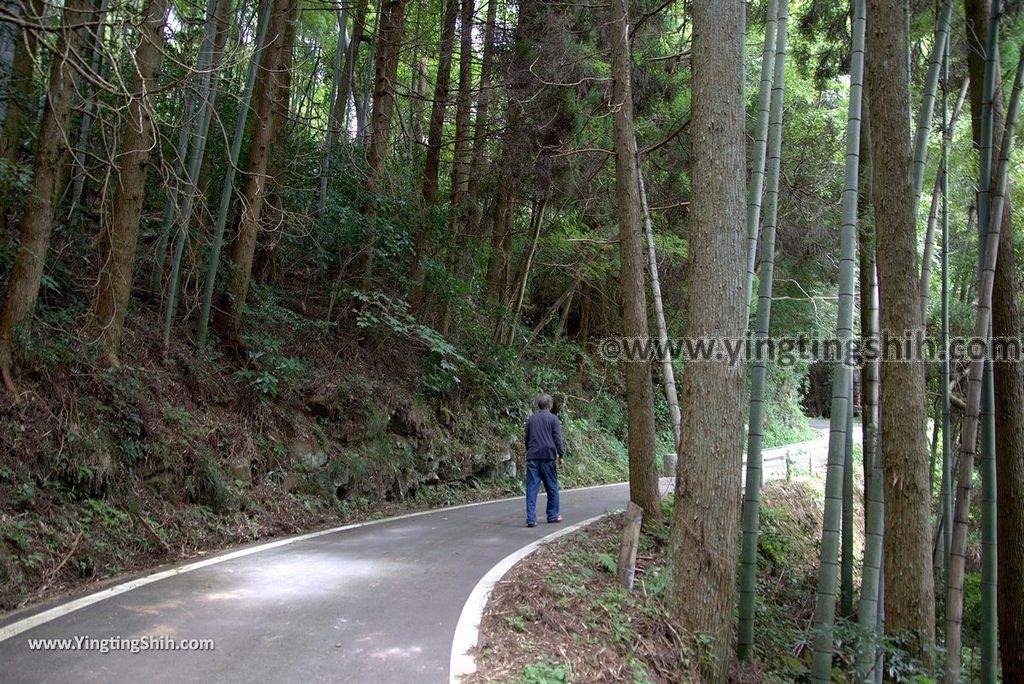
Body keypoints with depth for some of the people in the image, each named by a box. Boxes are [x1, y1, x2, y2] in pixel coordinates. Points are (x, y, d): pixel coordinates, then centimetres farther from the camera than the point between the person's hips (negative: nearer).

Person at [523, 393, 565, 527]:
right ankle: (553, 515, 20)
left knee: (532, 488, -1)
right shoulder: (553, 419, 0)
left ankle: (531, 518, -8)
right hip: (547, 457, -3)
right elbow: (558, 438, -6)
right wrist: (561, 455, -4)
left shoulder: (530, 419, 12)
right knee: (552, 488, 11)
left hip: (532, 457, 3)